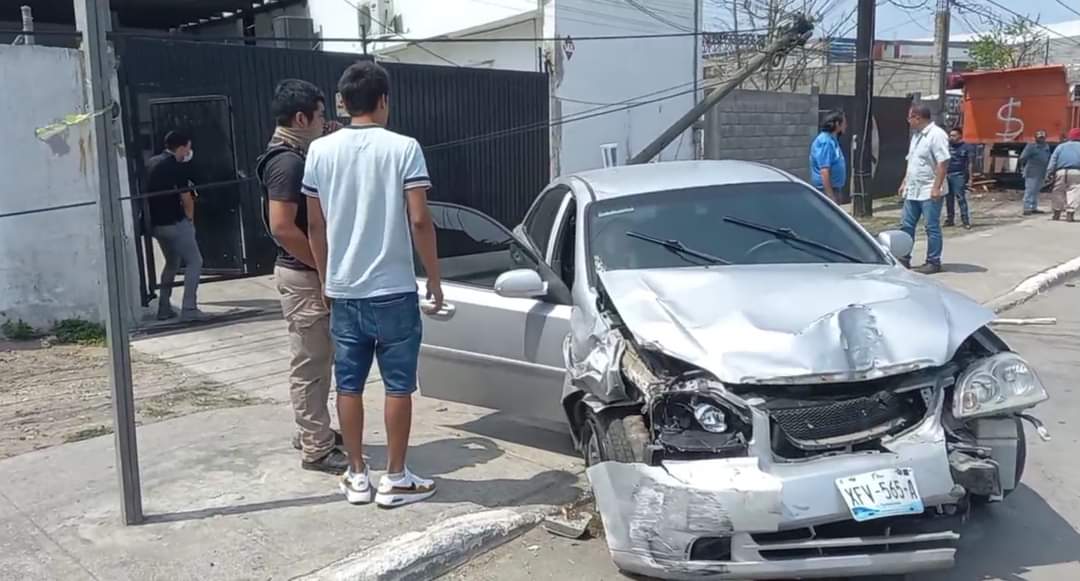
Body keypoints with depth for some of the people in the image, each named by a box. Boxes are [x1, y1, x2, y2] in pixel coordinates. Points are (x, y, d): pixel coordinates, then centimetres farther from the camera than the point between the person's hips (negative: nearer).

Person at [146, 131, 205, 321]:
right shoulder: (177, 167, -13)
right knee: (194, 262, -2)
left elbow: (148, 193, 19)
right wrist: (190, 219, 5)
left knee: (172, 263, 21)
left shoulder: (151, 163, 11)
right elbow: (186, 199, -11)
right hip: (175, 223, -8)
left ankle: (164, 308, 21)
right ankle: (189, 309, -10)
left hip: (156, 224, 8)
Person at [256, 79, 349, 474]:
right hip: (304, 276, -10)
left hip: (310, 273, 10)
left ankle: (313, 432, 31)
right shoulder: (288, 162, -19)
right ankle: (317, 450, 7)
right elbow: (282, 227, -26)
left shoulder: (296, 157, 12)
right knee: (310, 364, -2)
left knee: (318, 360, 18)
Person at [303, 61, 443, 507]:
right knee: (398, 386, 6)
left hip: (343, 291, 4)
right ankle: (395, 479, 13)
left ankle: (357, 477, 20)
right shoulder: (403, 148, -9)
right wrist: (435, 280, -3)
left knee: (349, 385, 12)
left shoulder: (320, 150, 3)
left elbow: (315, 225, 6)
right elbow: (419, 221, -14)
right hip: (393, 290, -4)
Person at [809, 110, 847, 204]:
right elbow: (824, 171, -25)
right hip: (826, 189, -10)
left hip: (834, 188, 10)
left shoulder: (832, 140, 13)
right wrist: (830, 195, -27)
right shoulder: (826, 142, -18)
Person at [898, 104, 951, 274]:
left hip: (929, 191, -9)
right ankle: (903, 259, 20)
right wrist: (904, 182, 19)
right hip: (912, 190, 9)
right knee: (907, 226, 11)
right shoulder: (916, 135, 14)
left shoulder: (936, 134, -15)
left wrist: (936, 187, -23)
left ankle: (933, 262, 8)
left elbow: (943, 163, -19)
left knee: (932, 228, 0)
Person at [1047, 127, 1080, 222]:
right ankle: (1070, 212, -13)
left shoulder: (1060, 146, 13)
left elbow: (1053, 160, 6)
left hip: (1061, 172, 2)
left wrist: (1049, 173, 5)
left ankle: (1057, 213, 15)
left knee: (1058, 192, 11)